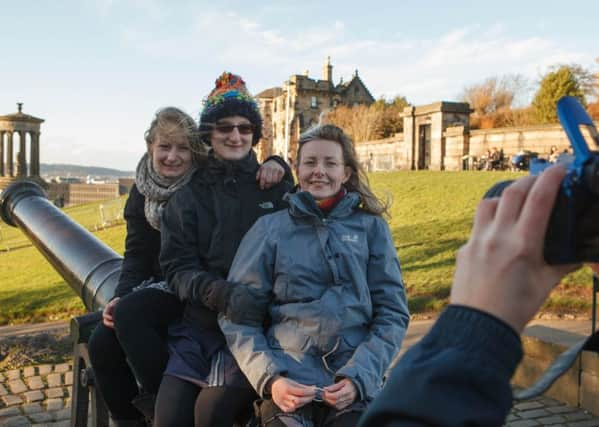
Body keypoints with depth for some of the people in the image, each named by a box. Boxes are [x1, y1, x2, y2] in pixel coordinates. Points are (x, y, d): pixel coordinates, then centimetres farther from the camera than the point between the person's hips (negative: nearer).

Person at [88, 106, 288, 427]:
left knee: (129, 314, -28)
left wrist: (274, 164, -26)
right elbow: (137, 254, 3)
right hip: (161, 288, 6)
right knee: (101, 343, -12)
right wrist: (121, 295, -14)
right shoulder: (142, 193, 6)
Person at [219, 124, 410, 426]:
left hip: (354, 384, 1)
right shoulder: (269, 228, 6)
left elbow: (392, 312, 6)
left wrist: (359, 377, -7)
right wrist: (269, 378, -9)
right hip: (288, 381, 0)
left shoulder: (371, 228, 8)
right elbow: (238, 317, 5)